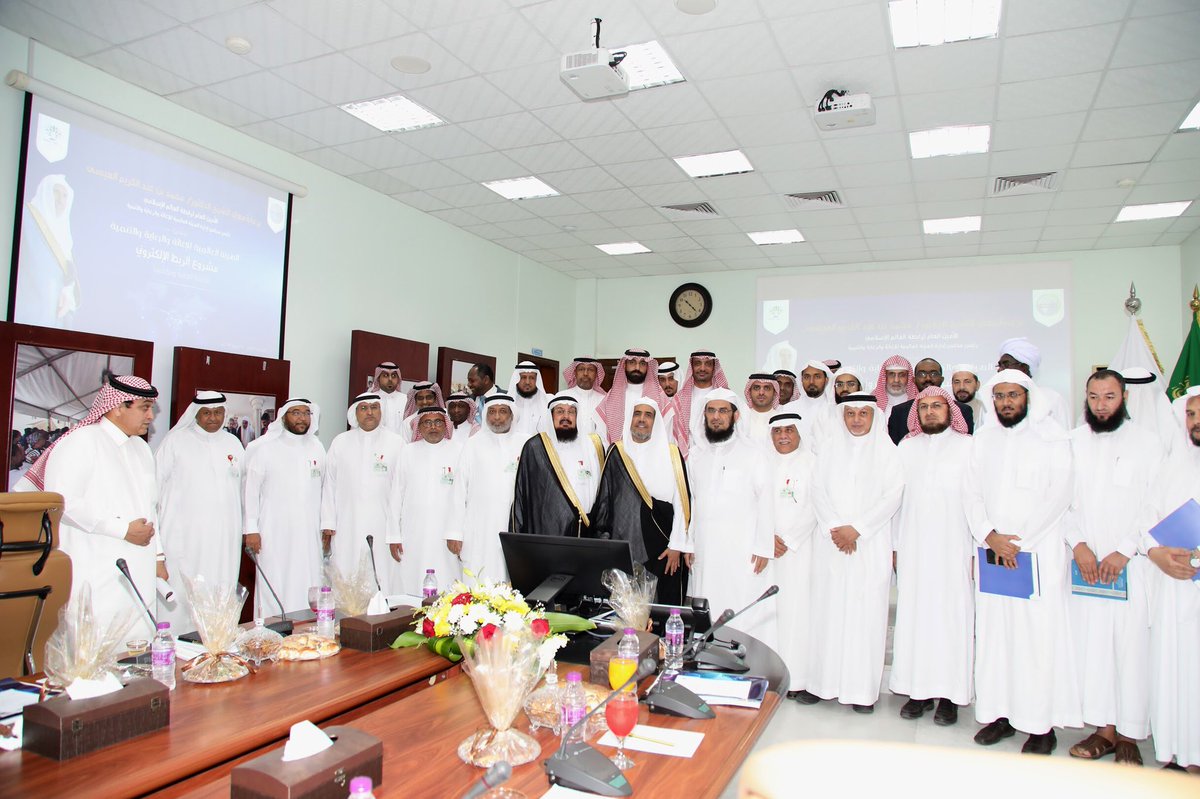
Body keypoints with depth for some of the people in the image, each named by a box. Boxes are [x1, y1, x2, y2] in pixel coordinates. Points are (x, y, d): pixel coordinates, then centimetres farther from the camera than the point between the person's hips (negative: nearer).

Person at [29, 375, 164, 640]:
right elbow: (63, 501, -18)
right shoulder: (81, 442, -6)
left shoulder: (141, 449, 18)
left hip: (138, 576, 7)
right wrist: (123, 529, -16)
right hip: (95, 576, -7)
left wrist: (158, 557, 18)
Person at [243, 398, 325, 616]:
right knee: (273, 590, -2)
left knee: (307, 588, 4)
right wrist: (251, 529, -7)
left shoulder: (317, 447, 11)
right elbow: (251, 488, -3)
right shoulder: (265, 447, -2)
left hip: (308, 533, 4)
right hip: (274, 533, -3)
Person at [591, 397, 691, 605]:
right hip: (623, 544, 1)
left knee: (663, 604, 3)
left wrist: (676, 545, -4)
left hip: (662, 549, 0)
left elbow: (681, 503, 0)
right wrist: (602, 538, 3)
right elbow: (603, 498, 7)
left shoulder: (671, 453, 2)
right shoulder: (616, 453, 4)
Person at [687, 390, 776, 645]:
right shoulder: (696, 455, 13)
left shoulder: (752, 454, 1)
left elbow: (765, 502, -2)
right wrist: (687, 543, 9)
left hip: (744, 551, -3)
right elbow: (689, 501, 14)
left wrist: (763, 547, -6)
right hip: (704, 550, 3)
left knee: (746, 613, -6)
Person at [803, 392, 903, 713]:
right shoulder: (829, 445, 8)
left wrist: (856, 529, -11)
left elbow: (892, 496, -5)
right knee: (827, 609, 3)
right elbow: (818, 489, 4)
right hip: (830, 542, 2)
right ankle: (821, 681, 11)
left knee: (866, 611, -1)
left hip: (870, 544, -2)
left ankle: (863, 689, 7)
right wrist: (834, 528, -9)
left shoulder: (885, 449, 2)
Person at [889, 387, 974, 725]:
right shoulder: (906, 448, 12)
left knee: (951, 615, -2)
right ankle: (918, 689, 12)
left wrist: (979, 547, -7)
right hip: (912, 548, 3)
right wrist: (894, 545, 7)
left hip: (953, 548, -3)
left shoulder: (968, 447, 2)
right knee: (913, 615, 3)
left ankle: (949, 693, 8)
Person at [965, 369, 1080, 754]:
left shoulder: (1053, 438, -1)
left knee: (1039, 633, -3)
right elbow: (971, 494, 8)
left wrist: (1017, 540, -10)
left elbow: (1058, 498, -8)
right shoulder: (983, 440, 12)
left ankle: (1042, 723, 6)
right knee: (993, 632, 4)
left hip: (1039, 553, -4)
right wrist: (989, 536, -7)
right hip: (991, 555, 4)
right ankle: (1001, 712, 14)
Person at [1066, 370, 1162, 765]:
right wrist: (1078, 545, -5)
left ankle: (1128, 734, 12)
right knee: (1089, 643, 3)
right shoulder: (1072, 442, 7)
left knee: (1131, 646, -1)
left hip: (1131, 564, -2)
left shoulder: (1148, 443, 0)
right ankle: (1104, 728, 14)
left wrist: (1124, 551, -10)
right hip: (1084, 563, 2)